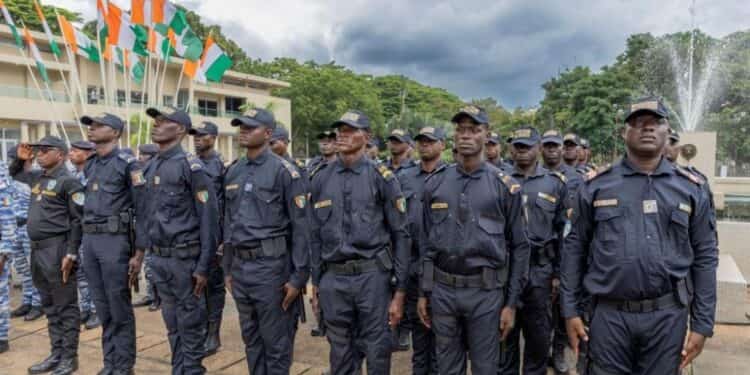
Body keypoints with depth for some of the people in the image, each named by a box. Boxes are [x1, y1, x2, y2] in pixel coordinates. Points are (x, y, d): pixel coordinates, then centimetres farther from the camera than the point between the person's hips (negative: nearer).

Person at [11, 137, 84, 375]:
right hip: (37, 250, 9)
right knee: (50, 307, 15)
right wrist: (21, 159, 13)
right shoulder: (37, 178, 13)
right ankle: (56, 354, 26)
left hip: (57, 250, -8)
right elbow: (15, 174, 35)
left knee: (65, 307, 1)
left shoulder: (68, 181, -11)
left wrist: (71, 253, -19)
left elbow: (78, 220, -14)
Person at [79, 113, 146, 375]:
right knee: (103, 308, 14)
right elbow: (87, 206, 20)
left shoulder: (126, 163, -8)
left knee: (120, 309, 2)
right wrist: (82, 243, 17)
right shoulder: (89, 166, 14)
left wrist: (139, 253, -14)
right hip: (89, 241, 7)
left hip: (115, 240, -7)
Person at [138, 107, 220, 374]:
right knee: (172, 322, 17)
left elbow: (209, 218, -15)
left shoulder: (190, 166, -12)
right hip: (159, 258, 7)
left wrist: (203, 265, -17)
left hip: (185, 257, -7)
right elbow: (145, 213, 16)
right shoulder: (150, 168, 10)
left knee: (190, 323, 4)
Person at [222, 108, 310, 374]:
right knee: (251, 339, 18)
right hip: (240, 266, 7)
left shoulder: (285, 171, -10)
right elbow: (229, 222, 16)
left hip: (271, 265, -6)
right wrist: (228, 268, 15)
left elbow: (300, 227, -12)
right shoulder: (233, 172, 10)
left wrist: (298, 276, -14)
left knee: (276, 342, 5)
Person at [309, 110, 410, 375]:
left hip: (372, 276, -3)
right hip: (333, 278, 3)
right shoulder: (321, 178, 6)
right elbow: (316, 235, 11)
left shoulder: (382, 177, -4)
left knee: (377, 354, 7)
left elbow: (400, 235, -4)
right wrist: (315, 283, 10)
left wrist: (400, 290, -7)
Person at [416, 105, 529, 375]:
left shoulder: (505, 185, -4)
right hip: (442, 290, 3)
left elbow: (519, 247, -2)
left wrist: (512, 302, -4)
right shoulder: (435, 183, 3)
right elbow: (426, 242, 8)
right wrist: (423, 292, 7)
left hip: (486, 291, -2)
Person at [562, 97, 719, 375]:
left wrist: (702, 324, 2)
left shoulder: (691, 188, 3)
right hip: (609, 313, -1)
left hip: (668, 315, 1)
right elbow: (575, 248, 1)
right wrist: (570, 310, -1)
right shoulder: (596, 185, -1)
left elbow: (705, 257, 5)